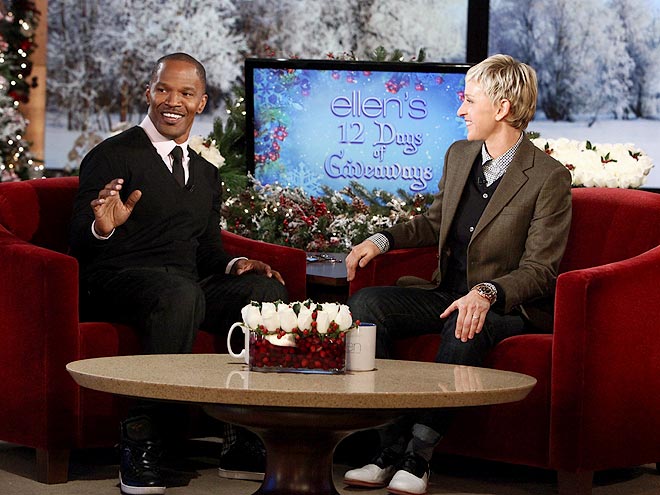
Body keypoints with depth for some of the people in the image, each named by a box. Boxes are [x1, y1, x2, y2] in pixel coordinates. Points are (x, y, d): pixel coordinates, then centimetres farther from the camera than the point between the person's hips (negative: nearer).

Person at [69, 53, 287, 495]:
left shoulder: (206, 173, 22)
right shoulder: (112, 156, 0)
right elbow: (80, 245, -6)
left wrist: (234, 264, 3)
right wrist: (101, 227, -30)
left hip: (187, 284, 6)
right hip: (118, 281, -6)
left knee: (267, 289, -20)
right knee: (181, 294, -39)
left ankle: (247, 441, -19)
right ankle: (141, 439, -32)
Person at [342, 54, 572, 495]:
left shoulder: (549, 178, -12)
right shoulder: (459, 155, 9)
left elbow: (540, 269, -15)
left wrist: (487, 292, -32)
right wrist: (382, 240, 8)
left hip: (508, 306, -7)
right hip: (447, 293, 7)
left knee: (465, 330, -40)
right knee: (364, 304, -17)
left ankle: (419, 454, -29)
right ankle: (390, 448, -22)